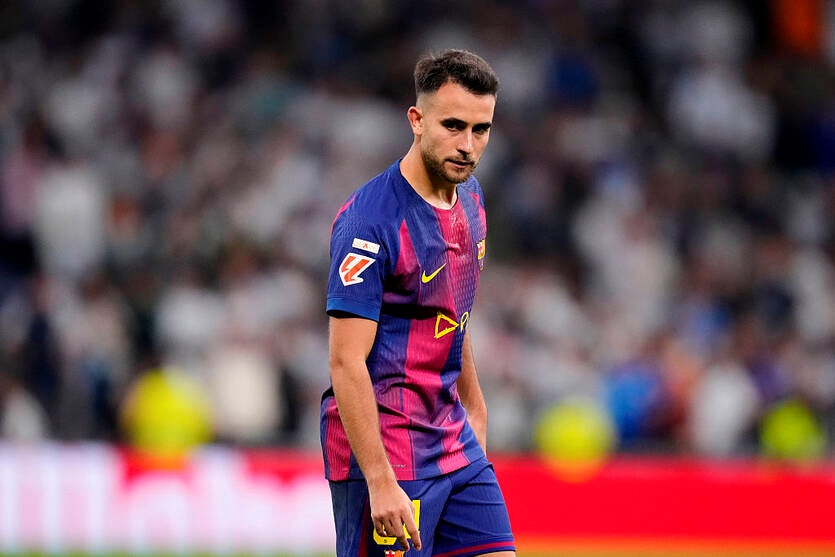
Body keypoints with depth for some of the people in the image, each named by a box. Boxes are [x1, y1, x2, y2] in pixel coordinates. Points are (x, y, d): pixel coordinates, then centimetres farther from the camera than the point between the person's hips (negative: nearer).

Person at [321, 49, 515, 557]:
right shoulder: (371, 220, -19)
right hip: (383, 448, -8)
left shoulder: (469, 195, 8)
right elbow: (347, 362, -23)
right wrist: (380, 481, -26)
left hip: (453, 439, 8)